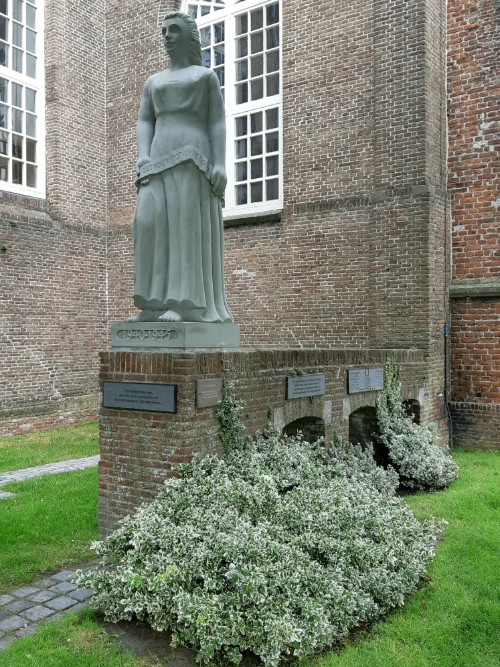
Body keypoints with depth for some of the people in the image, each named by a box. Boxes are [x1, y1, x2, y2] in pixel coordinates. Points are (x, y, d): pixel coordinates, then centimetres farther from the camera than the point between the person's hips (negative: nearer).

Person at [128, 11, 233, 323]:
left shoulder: (206, 76, 15)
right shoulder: (153, 81, 27)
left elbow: (218, 123, 4)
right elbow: (144, 124, 16)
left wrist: (220, 165, -12)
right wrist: (144, 160, -4)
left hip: (193, 156, -4)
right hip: (160, 161, 4)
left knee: (187, 223, -15)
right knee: (151, 222, -12)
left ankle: (185, 304, -17)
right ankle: (156, 305, -12)